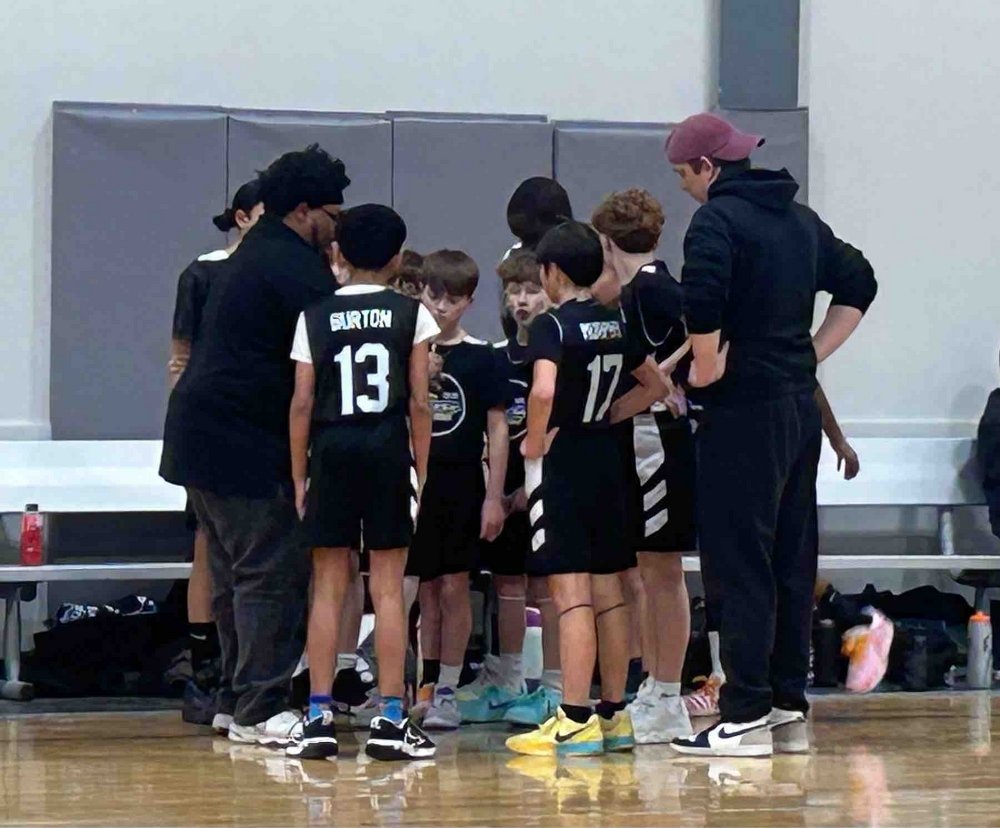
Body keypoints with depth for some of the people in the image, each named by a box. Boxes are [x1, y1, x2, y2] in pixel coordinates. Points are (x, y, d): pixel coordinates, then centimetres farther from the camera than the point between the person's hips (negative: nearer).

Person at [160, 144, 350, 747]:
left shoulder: (256, 254, 19)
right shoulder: (297, 270, -14)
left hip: (203, 436, 11)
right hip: (246, 444, -11)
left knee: (238, 573, 15)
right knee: (273, 572, -7)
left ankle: (239, 700, 20)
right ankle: (262, 709, -6)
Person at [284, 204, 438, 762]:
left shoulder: (315, 318, 4)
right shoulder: (410, 314, 1)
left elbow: (303, 405, 2)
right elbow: (419, 403, -1)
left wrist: (299, 476, 8)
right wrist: (421, 470, 6)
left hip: (331, 453, 1)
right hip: (389, 453, -1)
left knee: (329, 589, 5)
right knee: (389, 587, 2)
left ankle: (320, 717, 2)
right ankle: (391, 720, 0)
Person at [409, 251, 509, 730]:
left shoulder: (479, 357, -2)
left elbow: (497, 428, -1)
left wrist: (494, 496, -5)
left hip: (461, 484, -2)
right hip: (416, 482, 2)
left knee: (454, 587, -1)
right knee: (426, 588, 10)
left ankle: (448, 691, 5)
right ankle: (426, 686, 17)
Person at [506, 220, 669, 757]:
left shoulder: (552, 325, -13)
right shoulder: (616, 325, 10)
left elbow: (544, 391, -29)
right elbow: (655, 386, 20)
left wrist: (535, 442, -14)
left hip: (560, 462, -7)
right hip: (606, 458, 7)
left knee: (570, 592, -8)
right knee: (607, 592, 10)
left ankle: (575, 722, -10)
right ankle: (614, 714, 14)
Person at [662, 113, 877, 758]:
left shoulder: (718, 220, -10)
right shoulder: (800, 220, 15)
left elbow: (703, 301, -27)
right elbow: (858, 285, 24)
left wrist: (705, 370, -13)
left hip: (743, 411, -8)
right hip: (801, 404, 8)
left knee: (738, 561, -5)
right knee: (793, 559, 11)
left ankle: (746, 716, -7)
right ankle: (790, 709, 15)